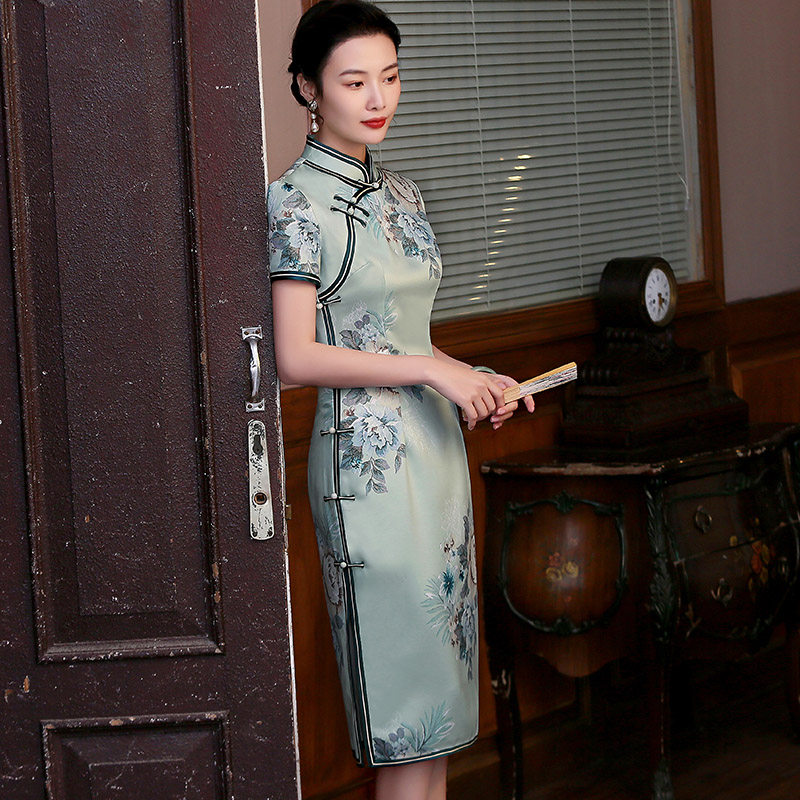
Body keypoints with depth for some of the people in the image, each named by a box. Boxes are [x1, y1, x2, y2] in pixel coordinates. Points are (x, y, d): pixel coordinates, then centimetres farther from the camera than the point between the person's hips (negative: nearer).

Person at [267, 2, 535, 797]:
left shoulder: (399, 194, 14)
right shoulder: (298, 201, -9)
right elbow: (297, 358, -15)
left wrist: (475, 380, 4)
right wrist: (431, 369, -15)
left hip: (437, 444, 8)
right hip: (368, 455, -8)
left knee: (440, 696, 9)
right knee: (405, 680, -5)